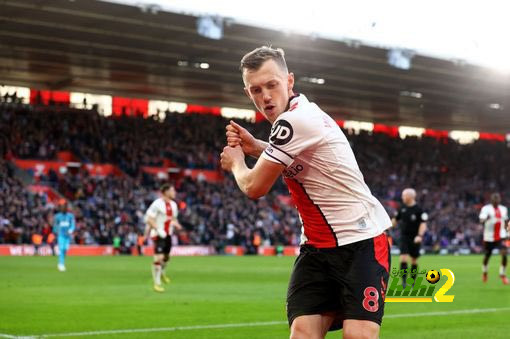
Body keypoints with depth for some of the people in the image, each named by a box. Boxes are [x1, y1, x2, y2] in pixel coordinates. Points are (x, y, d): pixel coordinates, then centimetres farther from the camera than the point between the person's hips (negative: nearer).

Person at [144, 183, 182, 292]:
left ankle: (161, 273, 48)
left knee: (167, 257, 18)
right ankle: (157, 283, -7)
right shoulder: (157, 204, -15)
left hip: (168, 234, 8)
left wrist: (176, 224, -2)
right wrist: (159, 230, -25)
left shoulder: (173, 205, 9)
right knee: (159, 257, -14)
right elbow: (149, 219, -16)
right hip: (158, 234, -8)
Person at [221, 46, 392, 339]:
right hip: (317, 246, 9)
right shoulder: (299, 115, 9)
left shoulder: (297, 120, -20)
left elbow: (255, 187, -12)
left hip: (361, 240, -9)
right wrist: (254, 147, 17)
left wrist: (236, 163, 10)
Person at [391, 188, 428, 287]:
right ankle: (404, 280, -11)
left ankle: (412, 281, 22)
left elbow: (423, 224, -12)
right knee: (403, 258, -13)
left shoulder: (419, 210, -9)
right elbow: (395, 219, 16)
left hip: (415, 239, -2)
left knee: (414, 260, 8)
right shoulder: (402, 208, 4)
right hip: (404, 237, 2)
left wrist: (420, 236, -25)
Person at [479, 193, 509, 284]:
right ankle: (484, 272, 41)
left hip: (501, 236, 2)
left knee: (504, 253, -18)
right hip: (489, 237, -2)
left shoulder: (504, 209, 9)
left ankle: (503, 274, -4)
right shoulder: (486, 208, -7)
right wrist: (486, 218, -42)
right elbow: (481, 220, -22)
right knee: (487, 256, 12)